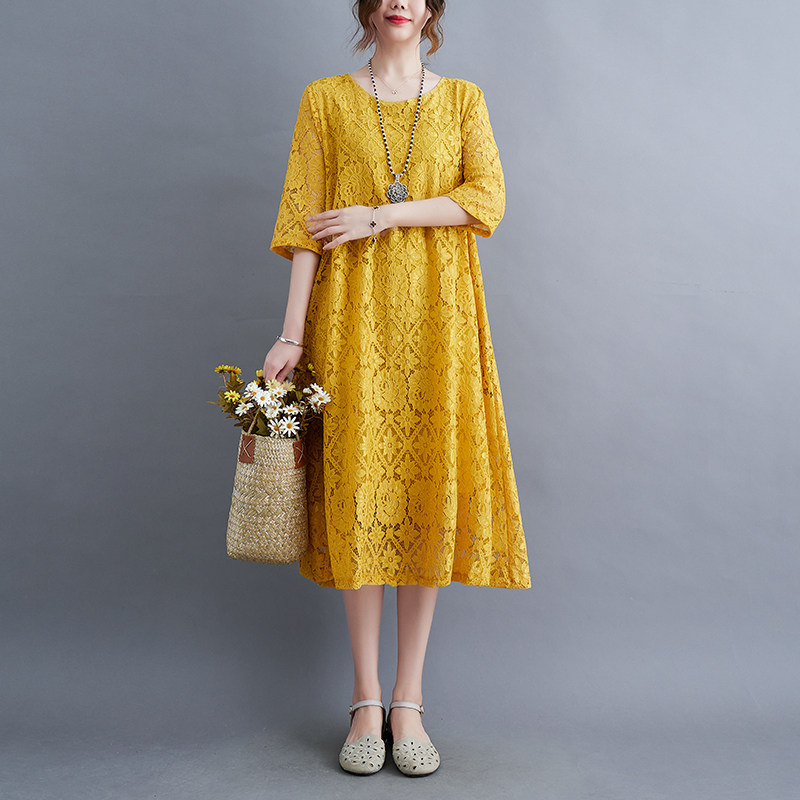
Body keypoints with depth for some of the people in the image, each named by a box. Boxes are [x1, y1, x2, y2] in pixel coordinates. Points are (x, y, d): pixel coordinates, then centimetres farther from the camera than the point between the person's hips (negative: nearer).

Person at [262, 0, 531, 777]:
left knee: (430, 489, -2)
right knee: (357, 493, -2)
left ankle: (409, 701, 9)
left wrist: (379, 217, -11)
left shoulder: (462, 97, 12)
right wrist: (292, 334, -8)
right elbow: (302, 221, 0)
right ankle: (366, 701, 10)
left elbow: (487, 198, -3)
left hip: (436, 314, 1)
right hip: (353, 314, -1)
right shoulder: (325, 99, 9)